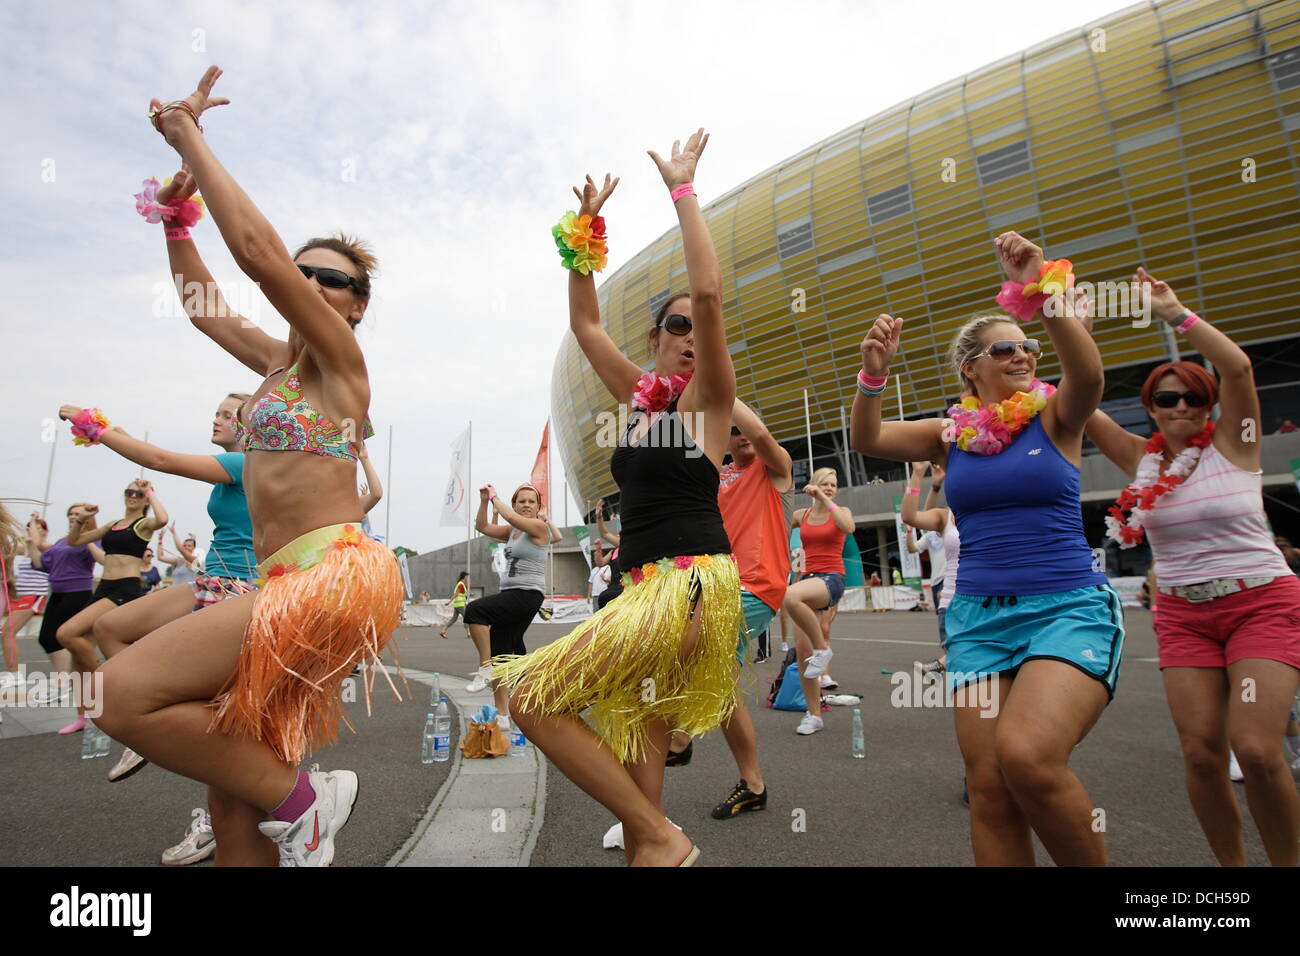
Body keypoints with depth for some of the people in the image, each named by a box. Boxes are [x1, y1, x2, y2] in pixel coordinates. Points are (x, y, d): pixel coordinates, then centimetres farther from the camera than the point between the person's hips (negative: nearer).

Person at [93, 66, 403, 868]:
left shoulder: (341, 358, -2)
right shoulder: (276, 360, 20)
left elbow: (257, 251, -13)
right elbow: (201, 300, 32)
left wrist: (190, 136, -2)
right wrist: (177, 205, 23)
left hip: (336, 575, -8)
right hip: (290, 586, 8)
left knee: (125, 692, -20)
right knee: (234, 808, 9)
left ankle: (301, 802, -6)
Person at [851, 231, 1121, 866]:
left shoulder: (1054, 419, 3)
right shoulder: (953, 434, 9)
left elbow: (1088, 373, -18)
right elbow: (866, 441, 0)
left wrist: (1040, 288, -29)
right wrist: (874, 373, -16)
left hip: (1070, 609, -3)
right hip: (978, 618, 3)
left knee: (1028, 756, -26)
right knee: (988, 786, -3)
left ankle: (1091, 863, 2)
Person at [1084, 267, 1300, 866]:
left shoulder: (1231, 445, -2)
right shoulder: (1141, 460, 5)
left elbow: (1238, 367, -17)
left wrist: (1175, 312, -16)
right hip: (1183, 616, 3)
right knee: (1201, 753, -2)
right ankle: (1232, 864, 17)